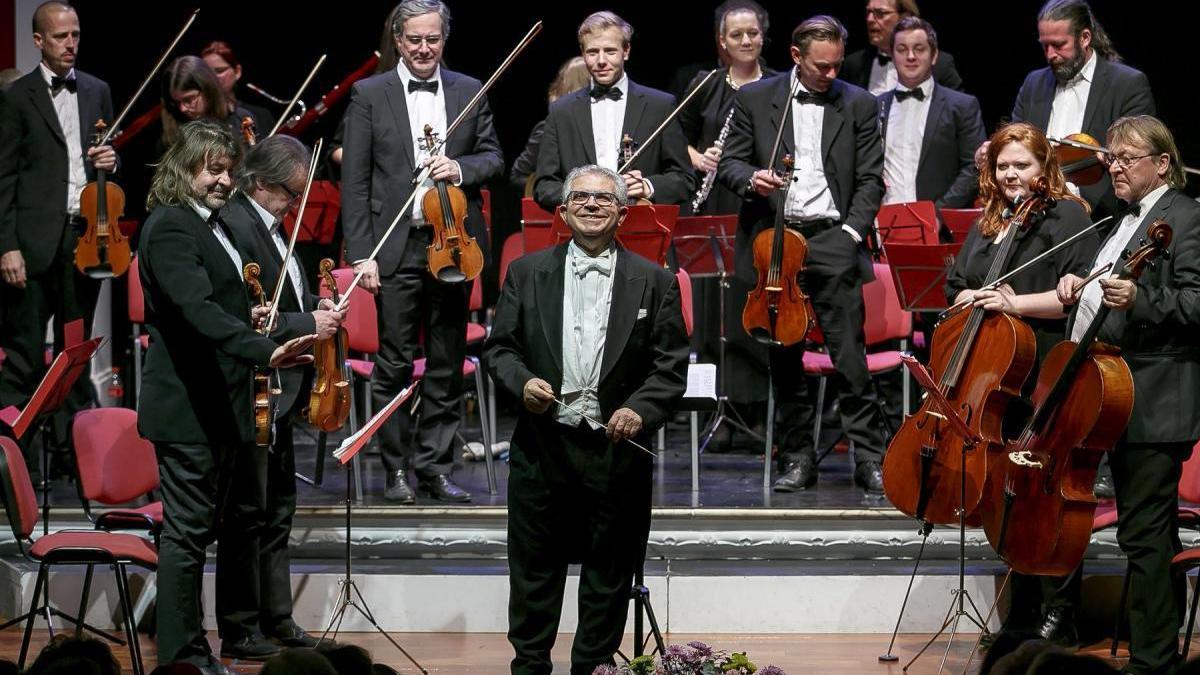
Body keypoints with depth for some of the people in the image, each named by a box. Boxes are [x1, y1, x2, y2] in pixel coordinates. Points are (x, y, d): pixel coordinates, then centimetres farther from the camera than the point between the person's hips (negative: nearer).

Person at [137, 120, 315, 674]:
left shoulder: (213, 224, 16)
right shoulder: (170, 228, -16)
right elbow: (198, 308, -29)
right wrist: (264, 350, -39)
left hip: (219, 406, 10)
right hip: (186, 406, -10)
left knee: (233, 521, 13)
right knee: (188, 529, -5)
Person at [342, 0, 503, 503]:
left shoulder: (470, 92, 9)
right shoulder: (369, 95, 1)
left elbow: (493, 158, 12)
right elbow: (355, 181, -2)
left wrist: (461, 169, -12)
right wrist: (362, 253, -9)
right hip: (396, 248, -3)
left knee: (447, 364, 7)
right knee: (395, 363, -1)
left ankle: (435, 467, 14)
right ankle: (396, 470, 7)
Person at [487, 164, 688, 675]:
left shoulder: (655, 282, 4)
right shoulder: (527, 273, 7)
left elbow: (671, 366, 1)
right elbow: (499, 347, 8)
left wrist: (642, 409, -15)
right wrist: (521, 382, -12)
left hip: (617, 447, 0)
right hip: (542, 446, 1)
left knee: (608, 576, 6)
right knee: (534, 570, 6)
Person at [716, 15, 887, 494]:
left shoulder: (858, 105, 6)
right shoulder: (755, 100, 5)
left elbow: (870, 179, 7)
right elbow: (728, 163, 7)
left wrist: (852, 231, -6)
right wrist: (750, 179, -16)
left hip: (831, 241, -1)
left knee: (850, 355, -8)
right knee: (784, 360, 6)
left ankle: (869, 457, -4)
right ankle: (798, 458, 14)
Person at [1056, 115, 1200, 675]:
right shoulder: (1127, 220, 20)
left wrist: (1140, 300, -30)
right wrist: (1080, 288, 13)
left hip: (1154, 406, -10)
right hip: (1118, 399, 10)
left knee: (1146, 534, -10)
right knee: (1147, 534, 15)